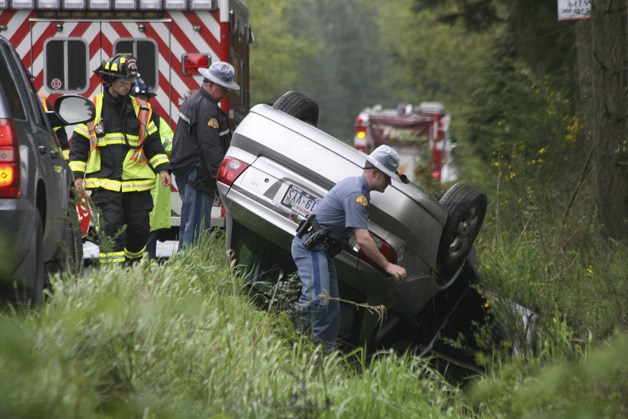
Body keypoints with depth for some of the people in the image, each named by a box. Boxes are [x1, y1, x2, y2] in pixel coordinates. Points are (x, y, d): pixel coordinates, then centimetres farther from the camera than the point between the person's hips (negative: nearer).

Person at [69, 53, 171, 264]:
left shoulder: (141, 109, 11)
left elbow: (153, 143, 16)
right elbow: (79, 144, 6)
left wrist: (162, 168, 4)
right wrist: (78, 175, 0)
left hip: (137, 182, 3)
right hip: (105, 182, -3)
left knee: (139, 227, 5)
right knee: (112, 226, -12)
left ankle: (133, 262, 27)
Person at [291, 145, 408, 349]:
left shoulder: (354, 184, 15)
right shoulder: (356, 193, -18)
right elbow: (362, 239, -24)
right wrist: (388, 266, -19)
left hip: (322, 250, 11)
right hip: (310, 247, -11)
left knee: (331, 309, 6)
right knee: (317, 298, -26)